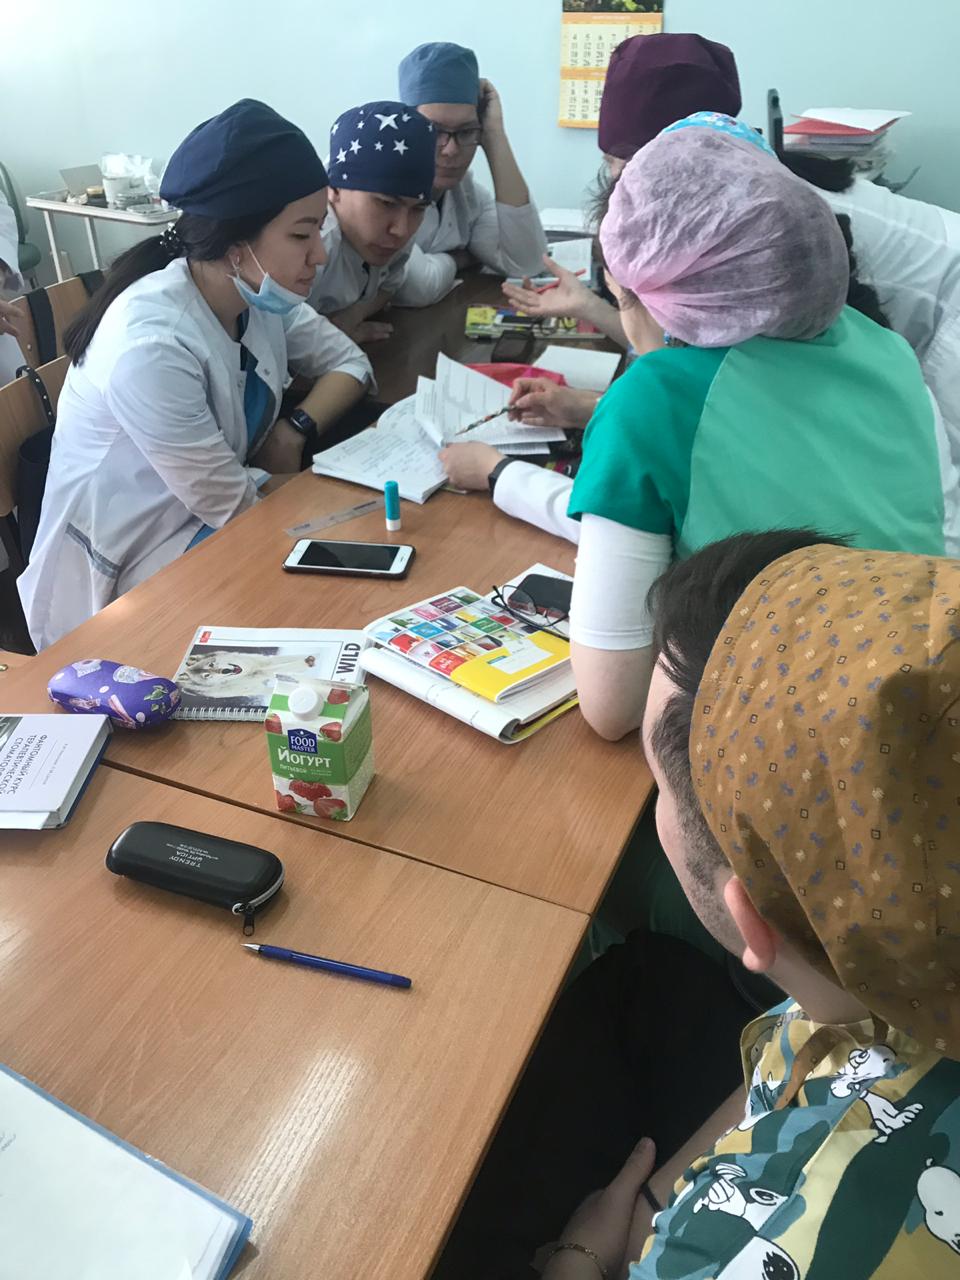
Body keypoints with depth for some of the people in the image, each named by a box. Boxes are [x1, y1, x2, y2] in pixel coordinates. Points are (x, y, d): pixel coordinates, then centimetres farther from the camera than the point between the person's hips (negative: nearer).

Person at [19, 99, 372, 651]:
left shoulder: (261, 295, -7)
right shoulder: (151, 344, -29)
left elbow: (350, 361, 5)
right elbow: (232, 503, -24)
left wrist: (296, 429, -13)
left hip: (214, 513, 7)